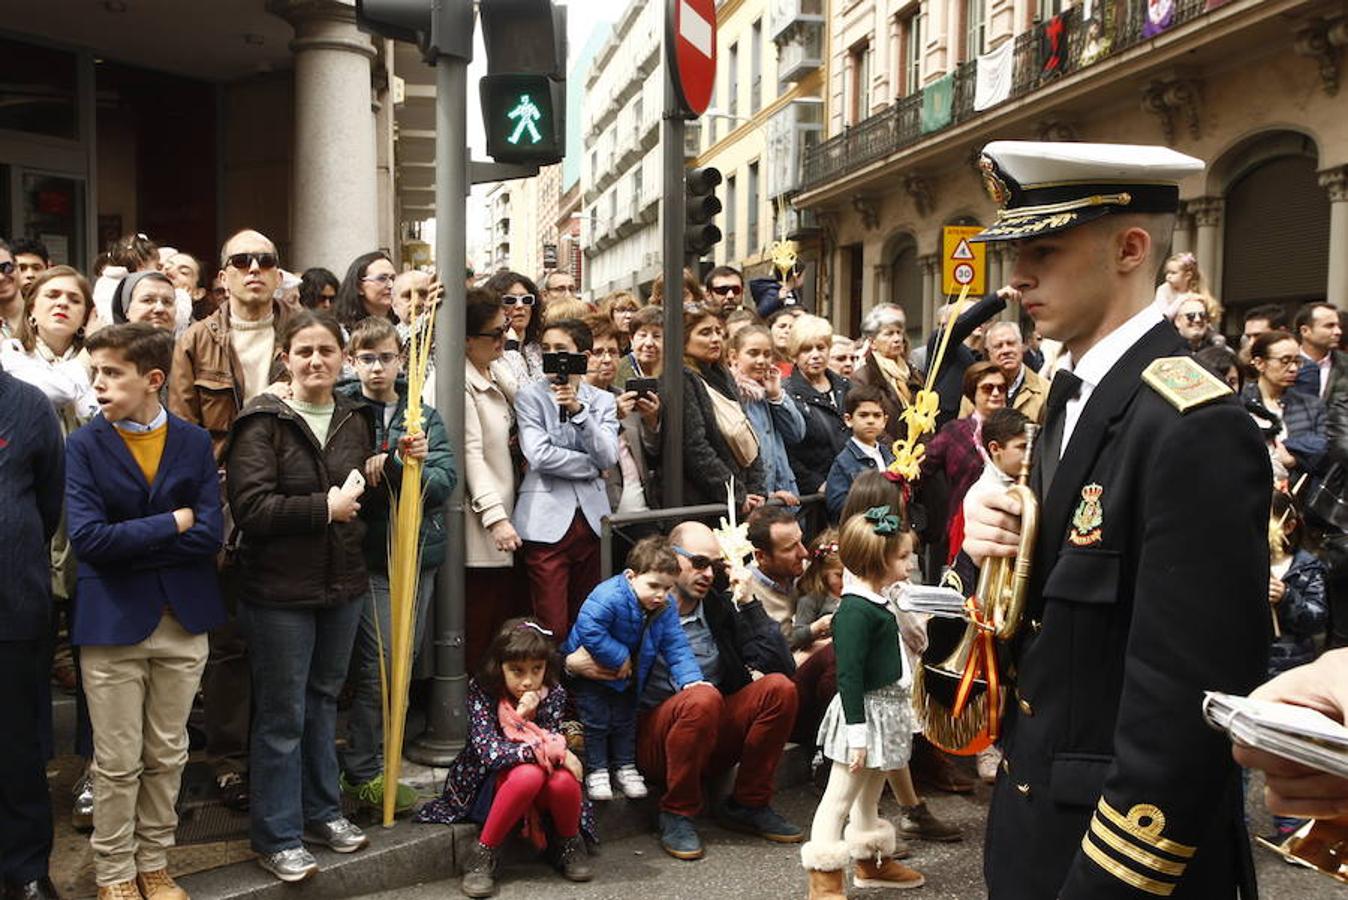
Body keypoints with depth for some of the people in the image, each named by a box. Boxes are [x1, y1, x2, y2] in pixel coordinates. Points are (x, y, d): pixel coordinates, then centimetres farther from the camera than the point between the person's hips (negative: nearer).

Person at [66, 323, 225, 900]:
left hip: (183, 620, 2)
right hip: (112, 622, -2)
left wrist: (129, 542, -13)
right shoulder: (84, 446, -4)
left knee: (167, 758, 13)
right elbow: (87, 537, -16)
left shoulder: (195, 443, 1)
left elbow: (210, 535, -9)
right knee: (117, 764, 8)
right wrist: (172, 523, -13)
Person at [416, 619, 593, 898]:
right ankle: (484, 855, -19)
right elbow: (488, 751, -25)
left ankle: (568, 845, -2)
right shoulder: (482, 690, -15)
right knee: (528, 774, -37)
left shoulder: (553, 694, -6)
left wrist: (523, 719, -30)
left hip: (538, 791, 3)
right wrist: (551, 751, -29)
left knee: (564, 780, -33)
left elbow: (553, 743, -13)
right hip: (489, 783, -3)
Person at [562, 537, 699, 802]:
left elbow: (676, 646, -14)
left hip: (627, 673, 6)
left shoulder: (666, 607, -15)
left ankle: (625, 766, 31)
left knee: (625, 718, 16)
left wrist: (690, 678, -27)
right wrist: (619, 658, -32)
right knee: (596, 719, -1)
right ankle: (596, 770, 15)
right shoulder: (609, 596, -37)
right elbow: (589, 631, -39)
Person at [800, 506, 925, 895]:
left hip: (887, 708, 10)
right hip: (865, 712, -10)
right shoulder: (855, 610, -21)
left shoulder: (877, 603, 9)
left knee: (869, 794, 23)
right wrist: (857, 733, -24)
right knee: (840, 797, -2)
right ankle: (824, 881, 4)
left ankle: (871, 862, 37)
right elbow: (849, 677, -23)